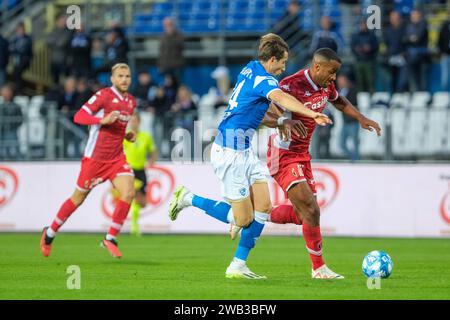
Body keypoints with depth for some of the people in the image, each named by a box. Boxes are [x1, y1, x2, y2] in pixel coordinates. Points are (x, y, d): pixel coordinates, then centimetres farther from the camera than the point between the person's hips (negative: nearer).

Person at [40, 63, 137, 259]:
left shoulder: (131, 102, 9)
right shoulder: (104, 95, -12)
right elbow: (79, 117, -18)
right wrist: (103, 120, -31)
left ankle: (110, 239, -4)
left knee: (128, 193, -16)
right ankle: (50, 233, 28)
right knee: (79, 198, 7)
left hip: (117, 158, 5)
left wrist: (129, 135, 7)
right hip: (95, 157, -5)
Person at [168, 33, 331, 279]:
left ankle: (238, 266, 5)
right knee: (244, 219, -3)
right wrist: (313, 114, -53)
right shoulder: (263, 79, -18)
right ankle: (189, 199, 11)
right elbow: (281, 98, -39)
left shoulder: (250, 69, 10)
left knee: (263, 207, 2)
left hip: (244, 152, 10)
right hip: (230, 153, -10)